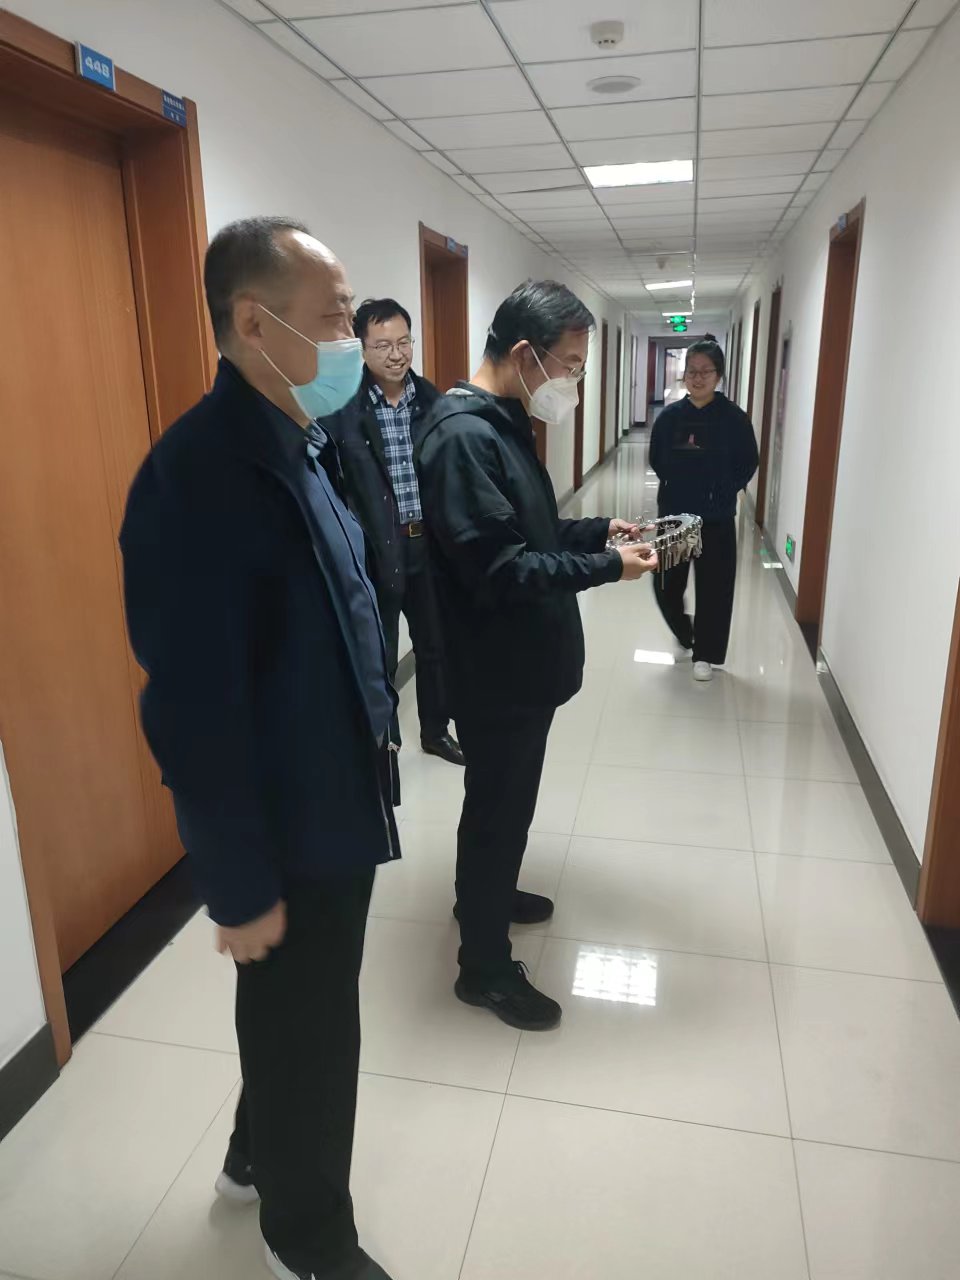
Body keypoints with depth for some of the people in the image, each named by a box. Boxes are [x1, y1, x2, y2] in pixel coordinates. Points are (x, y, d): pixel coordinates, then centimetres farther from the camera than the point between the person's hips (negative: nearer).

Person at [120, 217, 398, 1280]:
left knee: (300, 1017, 27)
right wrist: (242, 887, -17)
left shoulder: (298, 445, 4)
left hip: (335, 806, 8)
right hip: (285, 833, -8)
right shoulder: (196, 474, -26)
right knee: (307, 1032, 15)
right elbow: (194, 711, -24)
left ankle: (258, 1154, 55)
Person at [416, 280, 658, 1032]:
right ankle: (484, 968, 23)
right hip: (496, 671, -10)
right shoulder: (462, 437, -24)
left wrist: (600, 529, 5)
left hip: (525, 662, 10)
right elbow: (501, 570, -28)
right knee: (497, 807, 5)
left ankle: (489, 894, 47)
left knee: (509, 800, 24)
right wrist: (607, 567, -22)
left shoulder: (505, 423, 9)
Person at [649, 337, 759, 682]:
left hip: (716, 520, -2)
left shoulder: (734, 417, -7)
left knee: (714, 589, 5)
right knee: (665, 585, 8)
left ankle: (705, 654, 23)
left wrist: (721, 492, -8)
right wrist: (678, 486, 2)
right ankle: (684, 635, 37)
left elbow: (747, 465, -1)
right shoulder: (670, 416, 0)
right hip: (673, 515, 3)